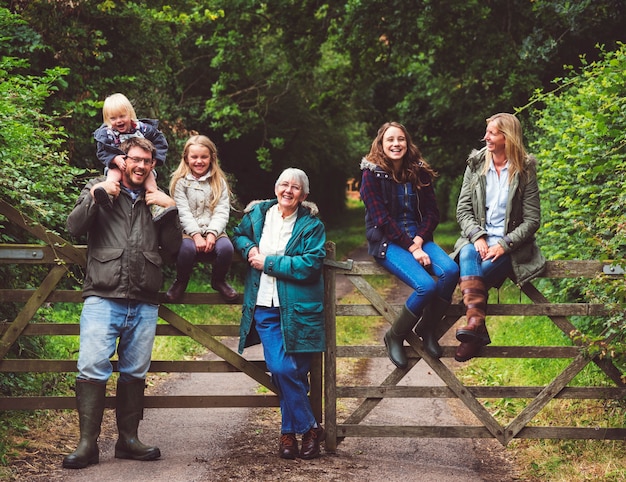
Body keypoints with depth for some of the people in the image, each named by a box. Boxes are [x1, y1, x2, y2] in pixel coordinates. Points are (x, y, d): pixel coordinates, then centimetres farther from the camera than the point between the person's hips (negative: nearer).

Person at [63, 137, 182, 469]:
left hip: (144, 305, 3)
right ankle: (87, 443, -8)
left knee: (134, 374, 8)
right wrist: (95, 194, -11)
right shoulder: (100, 190, 10)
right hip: (102, 299, -3)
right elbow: (75, 227, -3)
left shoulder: (156, 201, 17)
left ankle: (128, 440, 18)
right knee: (92, 370, -12)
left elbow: (172, 247, 8)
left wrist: (169, 209, -1)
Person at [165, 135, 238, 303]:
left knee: (226, 247, -30)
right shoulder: (180, 181, 5)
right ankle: (181, 282, -2)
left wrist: (212, 233, -16)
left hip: (213, 230, 2)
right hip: (188, 231, -2)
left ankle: (218, 281, 2)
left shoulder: (219, 182, 11)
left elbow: (222, 212, 0)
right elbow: (183, 212, -5)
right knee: (186, 248, -35)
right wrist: (196, 235, -18)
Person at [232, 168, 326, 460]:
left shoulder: (311, 225, -1)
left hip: (298, 309, -2)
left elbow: (311, 263, -12)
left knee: (293, 371, -2)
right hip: (264, 307, 2)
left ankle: (289, 431, 18)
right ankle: (309, 428, 7)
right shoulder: (258, 214, 10)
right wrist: (249, 248, 0)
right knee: (281, 368, -9)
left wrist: (268, 262, -12)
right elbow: (239, 235, 25)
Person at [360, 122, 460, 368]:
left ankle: (427, 329, -4)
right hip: (387, 241, -5)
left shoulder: (419, 172, 8)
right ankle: (394, 337, -5)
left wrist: (419, 240, -12)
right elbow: (382, 219, -11)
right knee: (426, 285, -29)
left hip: (418, 238, 5)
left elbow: (432, 212, 6)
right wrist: (411, 248, -17)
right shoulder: (372, 174, -5)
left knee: (450, 271, -26)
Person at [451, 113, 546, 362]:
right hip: (478, 240, 2)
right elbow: (463, 208, 5)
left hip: (510, 245, -2)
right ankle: (476, 326, -45)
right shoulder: (476, 164, 8)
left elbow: (532, 220, -4)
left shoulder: (525, 170, -1)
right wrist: (477, 237, -13)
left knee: (474, 272, -30)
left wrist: (504, 245, -17)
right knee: (467, 255, -34)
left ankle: (473, 328, -24)